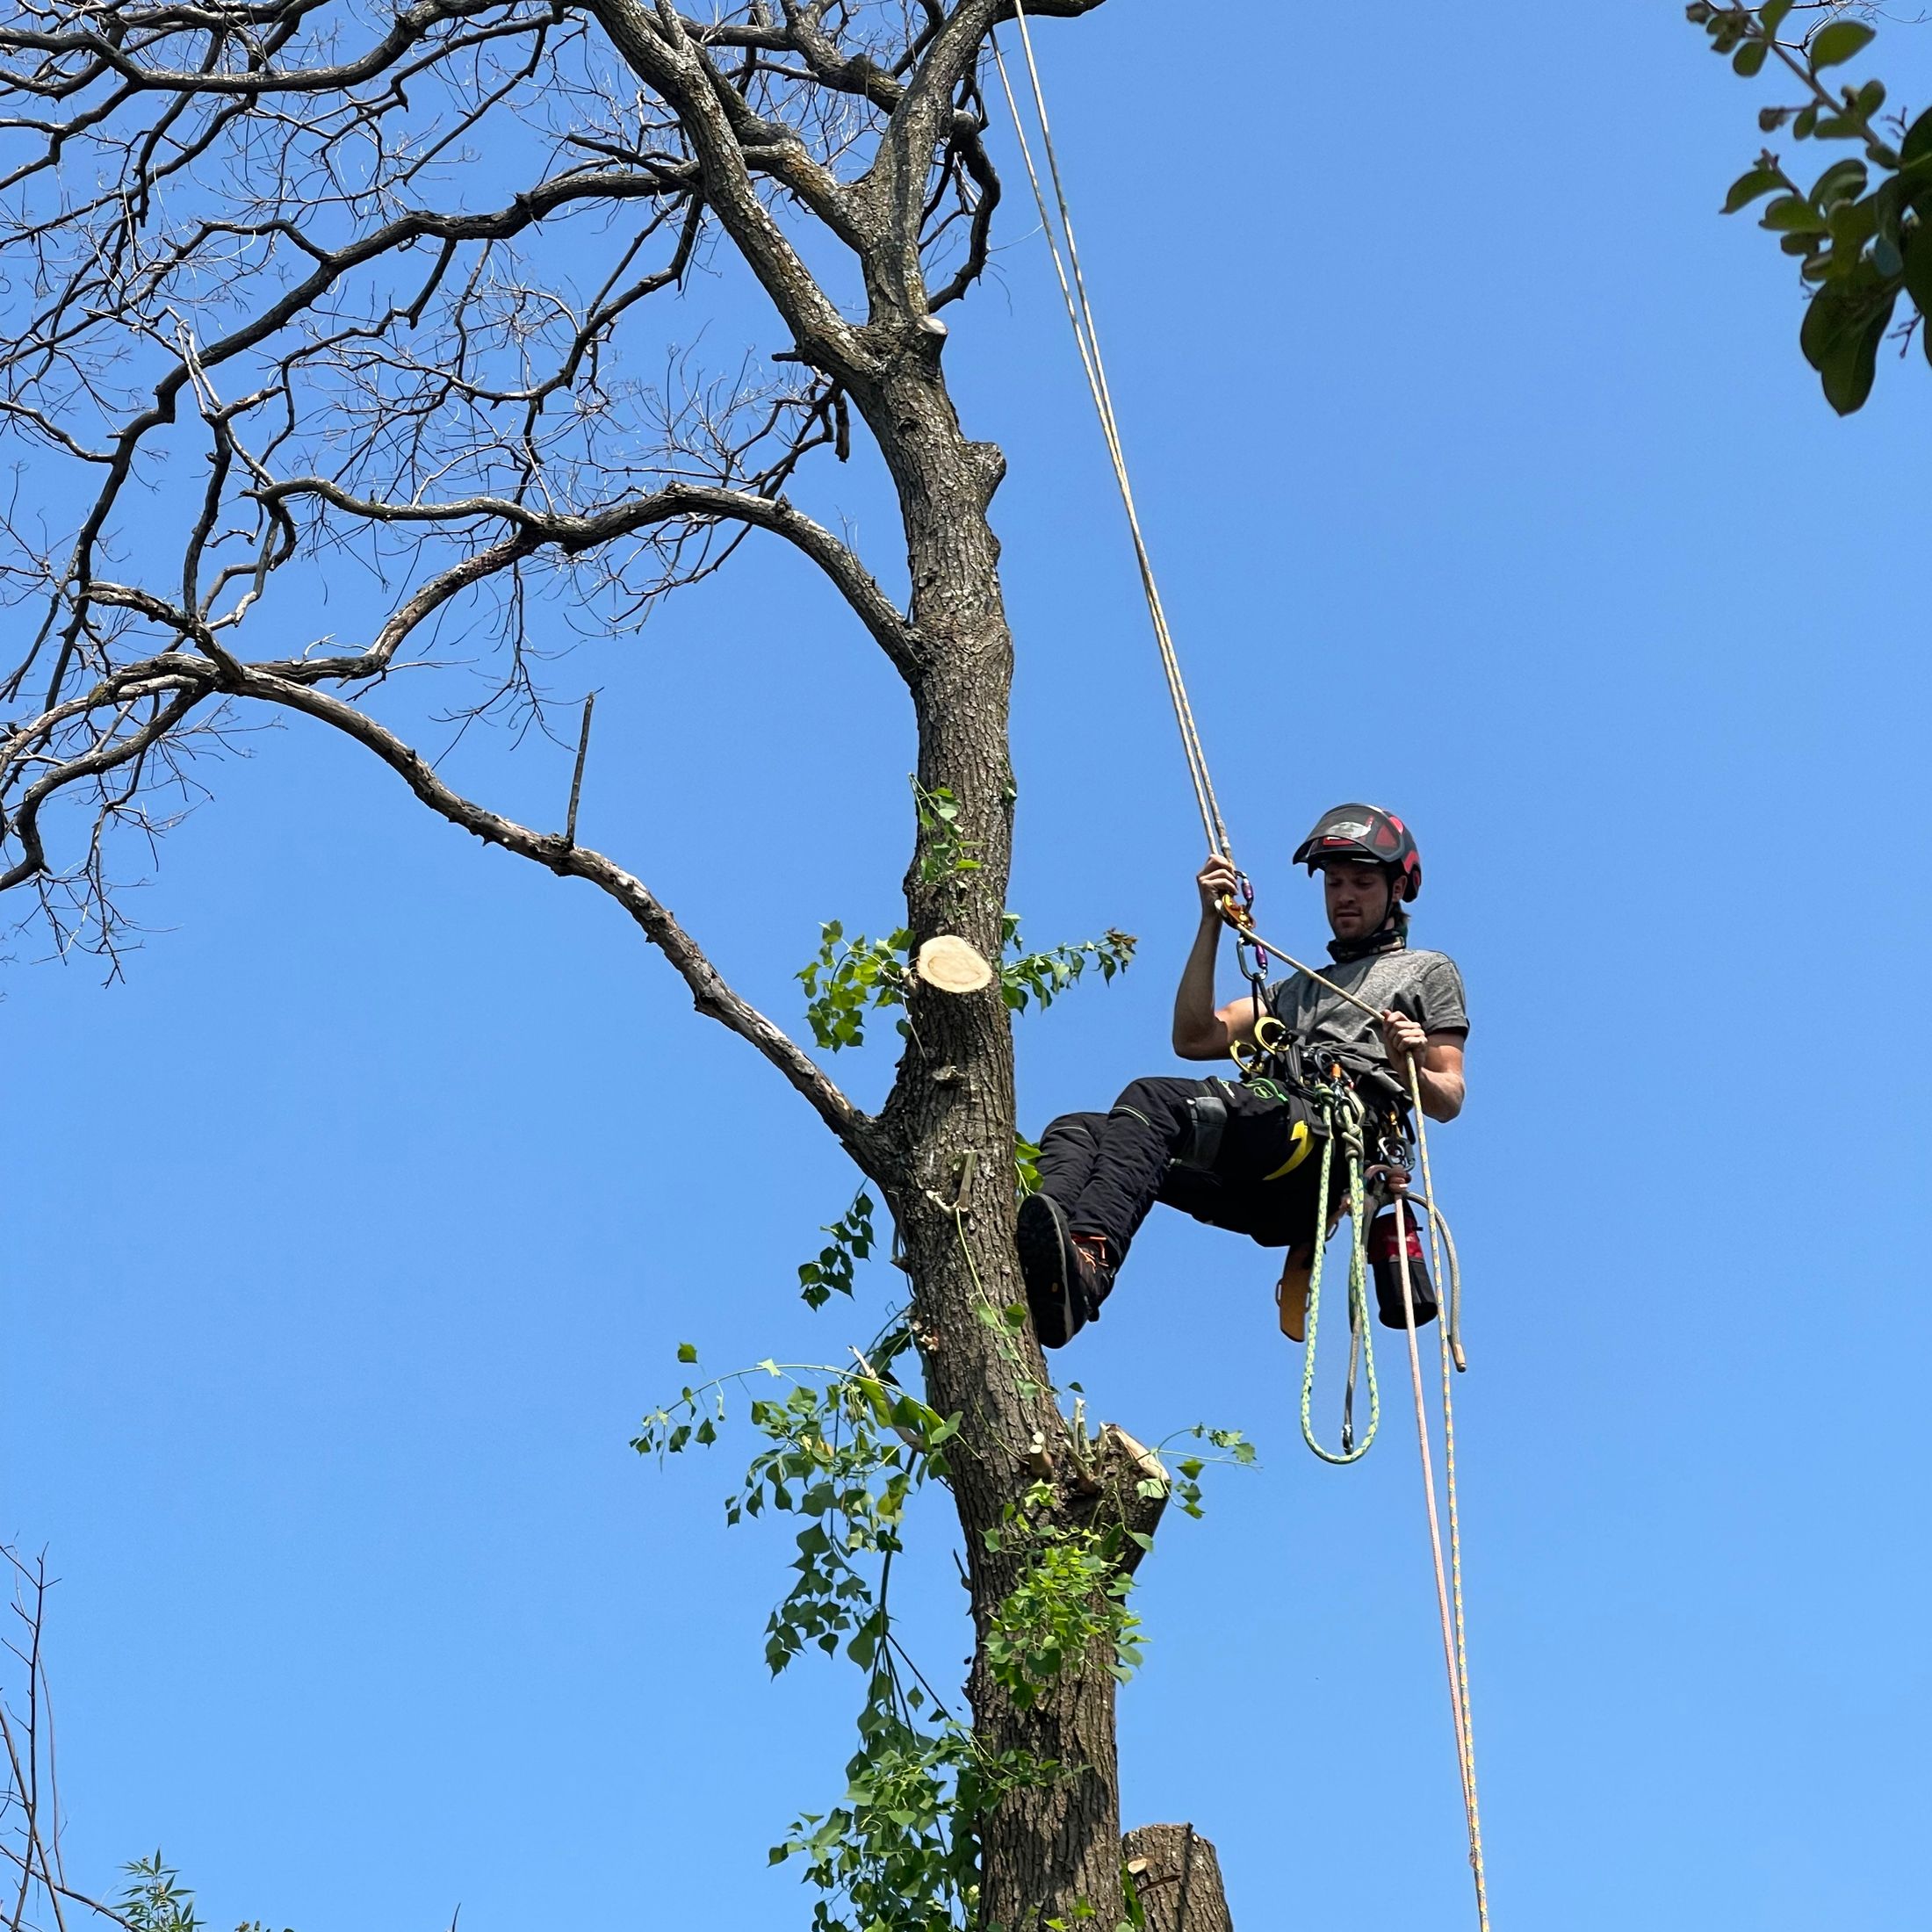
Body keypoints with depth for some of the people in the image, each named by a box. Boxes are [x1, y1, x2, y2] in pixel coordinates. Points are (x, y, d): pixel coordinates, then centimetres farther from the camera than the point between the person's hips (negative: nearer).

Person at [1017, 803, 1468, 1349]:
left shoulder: (1428, 972, 25)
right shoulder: (1296, 989, 40)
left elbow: (1447, 1101, 13)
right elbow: (1192, 1040, 24)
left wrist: (1411, 1069, -11)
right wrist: (1212, 922, 20)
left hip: (1329, 1142, -6)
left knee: (1152, 1099, -30)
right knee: (1072, 1132, -15)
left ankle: (1089, 1262, -55)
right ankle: (1029, 1253, -47)